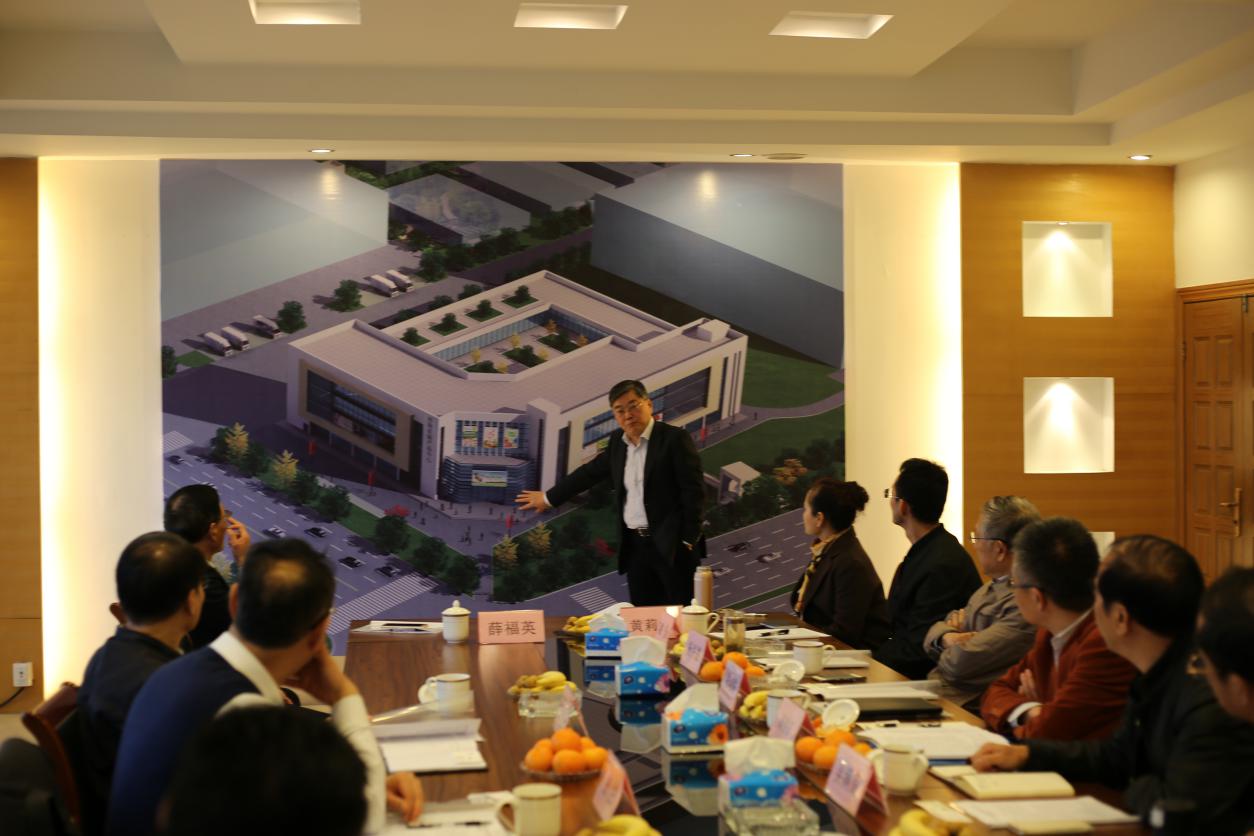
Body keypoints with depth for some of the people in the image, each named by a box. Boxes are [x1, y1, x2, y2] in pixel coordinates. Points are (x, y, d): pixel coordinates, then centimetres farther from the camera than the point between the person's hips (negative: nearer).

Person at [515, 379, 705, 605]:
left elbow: (694, 491, -11)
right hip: (635, 545, 6)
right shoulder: (618, 440, 11)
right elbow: (591, 471, 24)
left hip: (671, 544, -6)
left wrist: (689, 540, -13)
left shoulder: (675, 438, -9)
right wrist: (549, 498, 31)